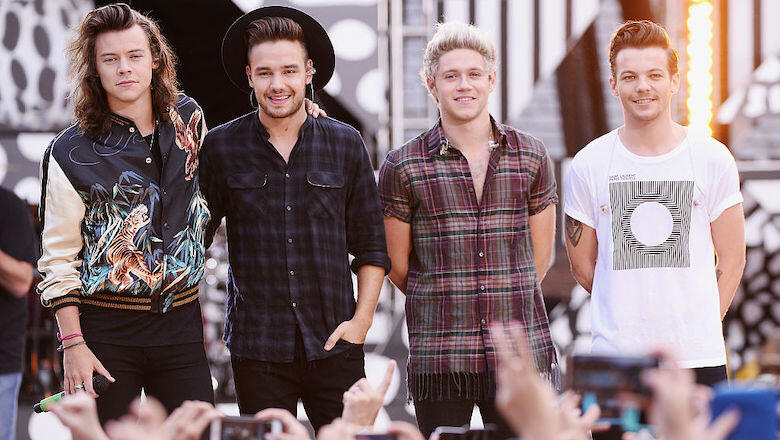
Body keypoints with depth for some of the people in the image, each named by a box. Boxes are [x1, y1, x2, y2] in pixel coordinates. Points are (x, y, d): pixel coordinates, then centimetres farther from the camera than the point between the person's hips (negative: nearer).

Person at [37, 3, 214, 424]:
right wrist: (73, 345, -10)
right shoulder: (70, 153, -5)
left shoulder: (188, 118, 6)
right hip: (105, 329, -3)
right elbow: (58, 259, -4)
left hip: (180, 326, 3)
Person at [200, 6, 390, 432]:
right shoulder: (221, 147, 3)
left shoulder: (345, 144, 6)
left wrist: (361, 320, 0)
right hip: (257, 347, 0)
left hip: (334, 346, 1)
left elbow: (371, 247, 10)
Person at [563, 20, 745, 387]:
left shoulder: (712, 159, 3)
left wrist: (700, 324, 2)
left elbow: (732, 258, 8)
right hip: (615, 356, 0)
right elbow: (582, 264, 10)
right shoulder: (588, 165, 3)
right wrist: (627, 319, 6)